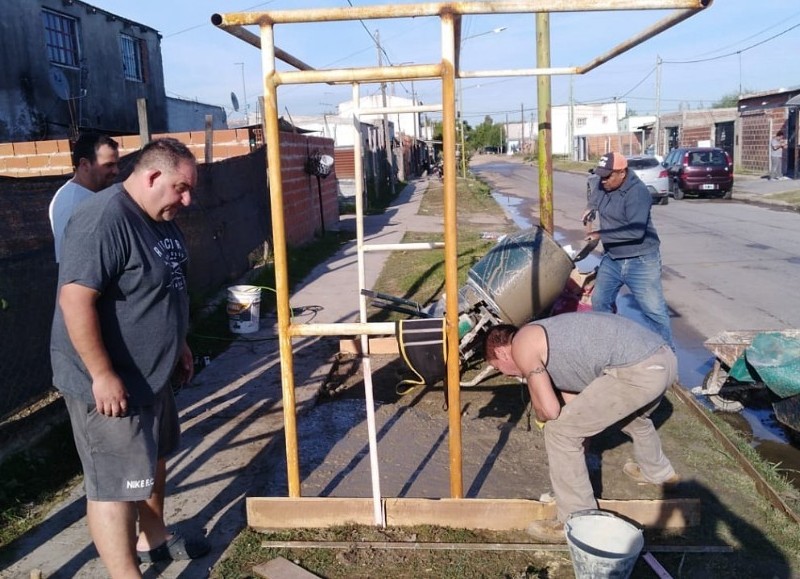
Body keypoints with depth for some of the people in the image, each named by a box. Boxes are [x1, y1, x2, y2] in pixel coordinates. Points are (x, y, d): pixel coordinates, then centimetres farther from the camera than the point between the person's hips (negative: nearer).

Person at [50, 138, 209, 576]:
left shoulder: (160, 219, 7)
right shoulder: (103, 220, -24)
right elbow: (76, 299, -28)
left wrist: (179, 345, 21)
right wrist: (103, 374, -27)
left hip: (150, 372, 10)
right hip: (109, 382, -10)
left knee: (153, 457, 24)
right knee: (115, 483, -1)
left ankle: (153, 537, 43)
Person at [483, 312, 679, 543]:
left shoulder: (522, 344, 0)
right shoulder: (545, 338, 26)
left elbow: (549, 408, -8)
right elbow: (575, 403, 32)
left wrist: (542, 420, 16)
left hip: (637, 371, -10)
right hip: (665, 357, 10)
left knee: (560, 431, 2)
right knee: (633, 414, 41)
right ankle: (656, 472, 66)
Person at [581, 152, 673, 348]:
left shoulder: (636, 192, -23)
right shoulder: (605, 185, 1)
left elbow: (636, 230, -32)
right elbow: (595, 194, 28)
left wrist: (601, 234, -25)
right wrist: (591, 206, 7)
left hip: (640, 261, -8)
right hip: (612, 259, 8)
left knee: (654, 309, -3)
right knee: (599, 301, 12)